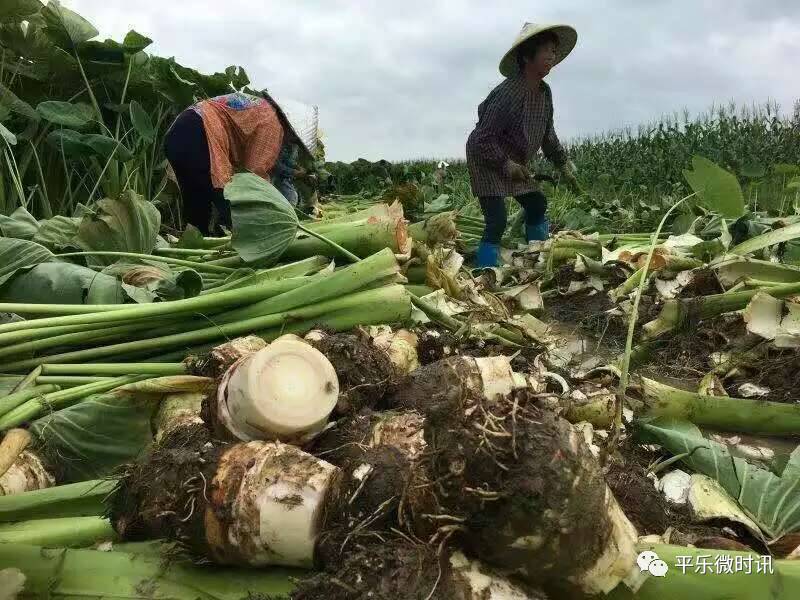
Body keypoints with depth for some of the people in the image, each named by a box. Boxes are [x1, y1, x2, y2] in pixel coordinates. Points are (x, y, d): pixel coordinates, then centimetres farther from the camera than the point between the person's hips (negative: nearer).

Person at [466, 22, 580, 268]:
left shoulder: (545, 91, -3)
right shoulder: (508, 92, -28)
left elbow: (547, 133, 12)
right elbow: (484, 139, -27)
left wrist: (563, 162, 10)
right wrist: (506, 164, -26)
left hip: (514, 164, 9)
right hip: (487, 161, -9)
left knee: (537, 204, 15)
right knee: (497, 221, -18)